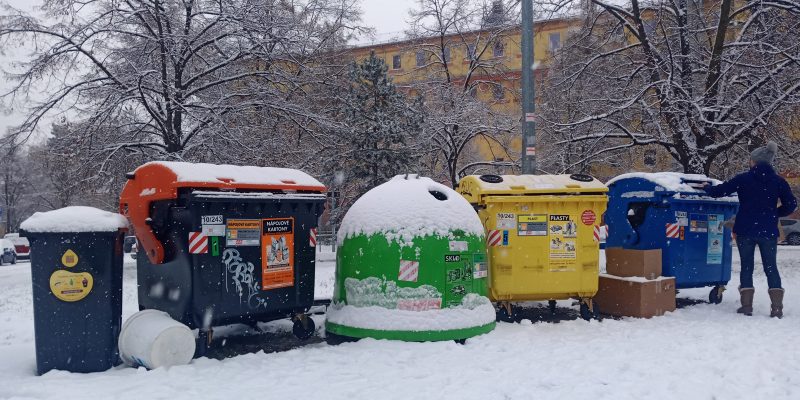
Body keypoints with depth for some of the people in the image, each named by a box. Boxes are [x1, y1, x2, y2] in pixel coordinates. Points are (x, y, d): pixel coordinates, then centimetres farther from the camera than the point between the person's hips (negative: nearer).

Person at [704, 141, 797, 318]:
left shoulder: (743, 179, -5)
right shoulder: (778, 181, -1)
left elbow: (720, 190, -1)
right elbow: (791, 204, 0)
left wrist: (707, 188, 18)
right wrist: (774, 213, 15)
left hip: (745, 230, -1)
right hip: (768, 231, 1)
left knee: (746, 267, 9)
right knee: (771, 267, 8)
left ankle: (746, 305, 8)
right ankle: (777, 307, 2)